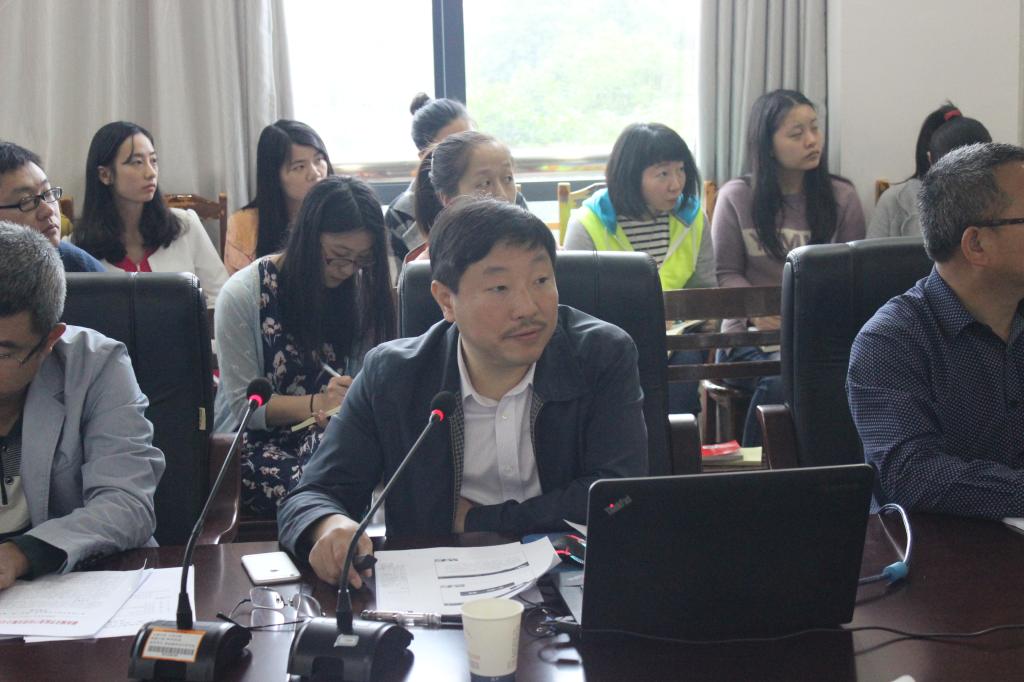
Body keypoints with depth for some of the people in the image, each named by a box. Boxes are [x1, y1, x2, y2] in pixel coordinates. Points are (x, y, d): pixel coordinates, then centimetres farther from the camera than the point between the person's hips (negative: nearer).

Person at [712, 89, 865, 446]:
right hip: (753, 334, -1)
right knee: (783, 381, -34)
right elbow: (726, 273, 6)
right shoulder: (736, 197, 7)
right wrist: (757, 312, -14)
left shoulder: (841, 196, 10)